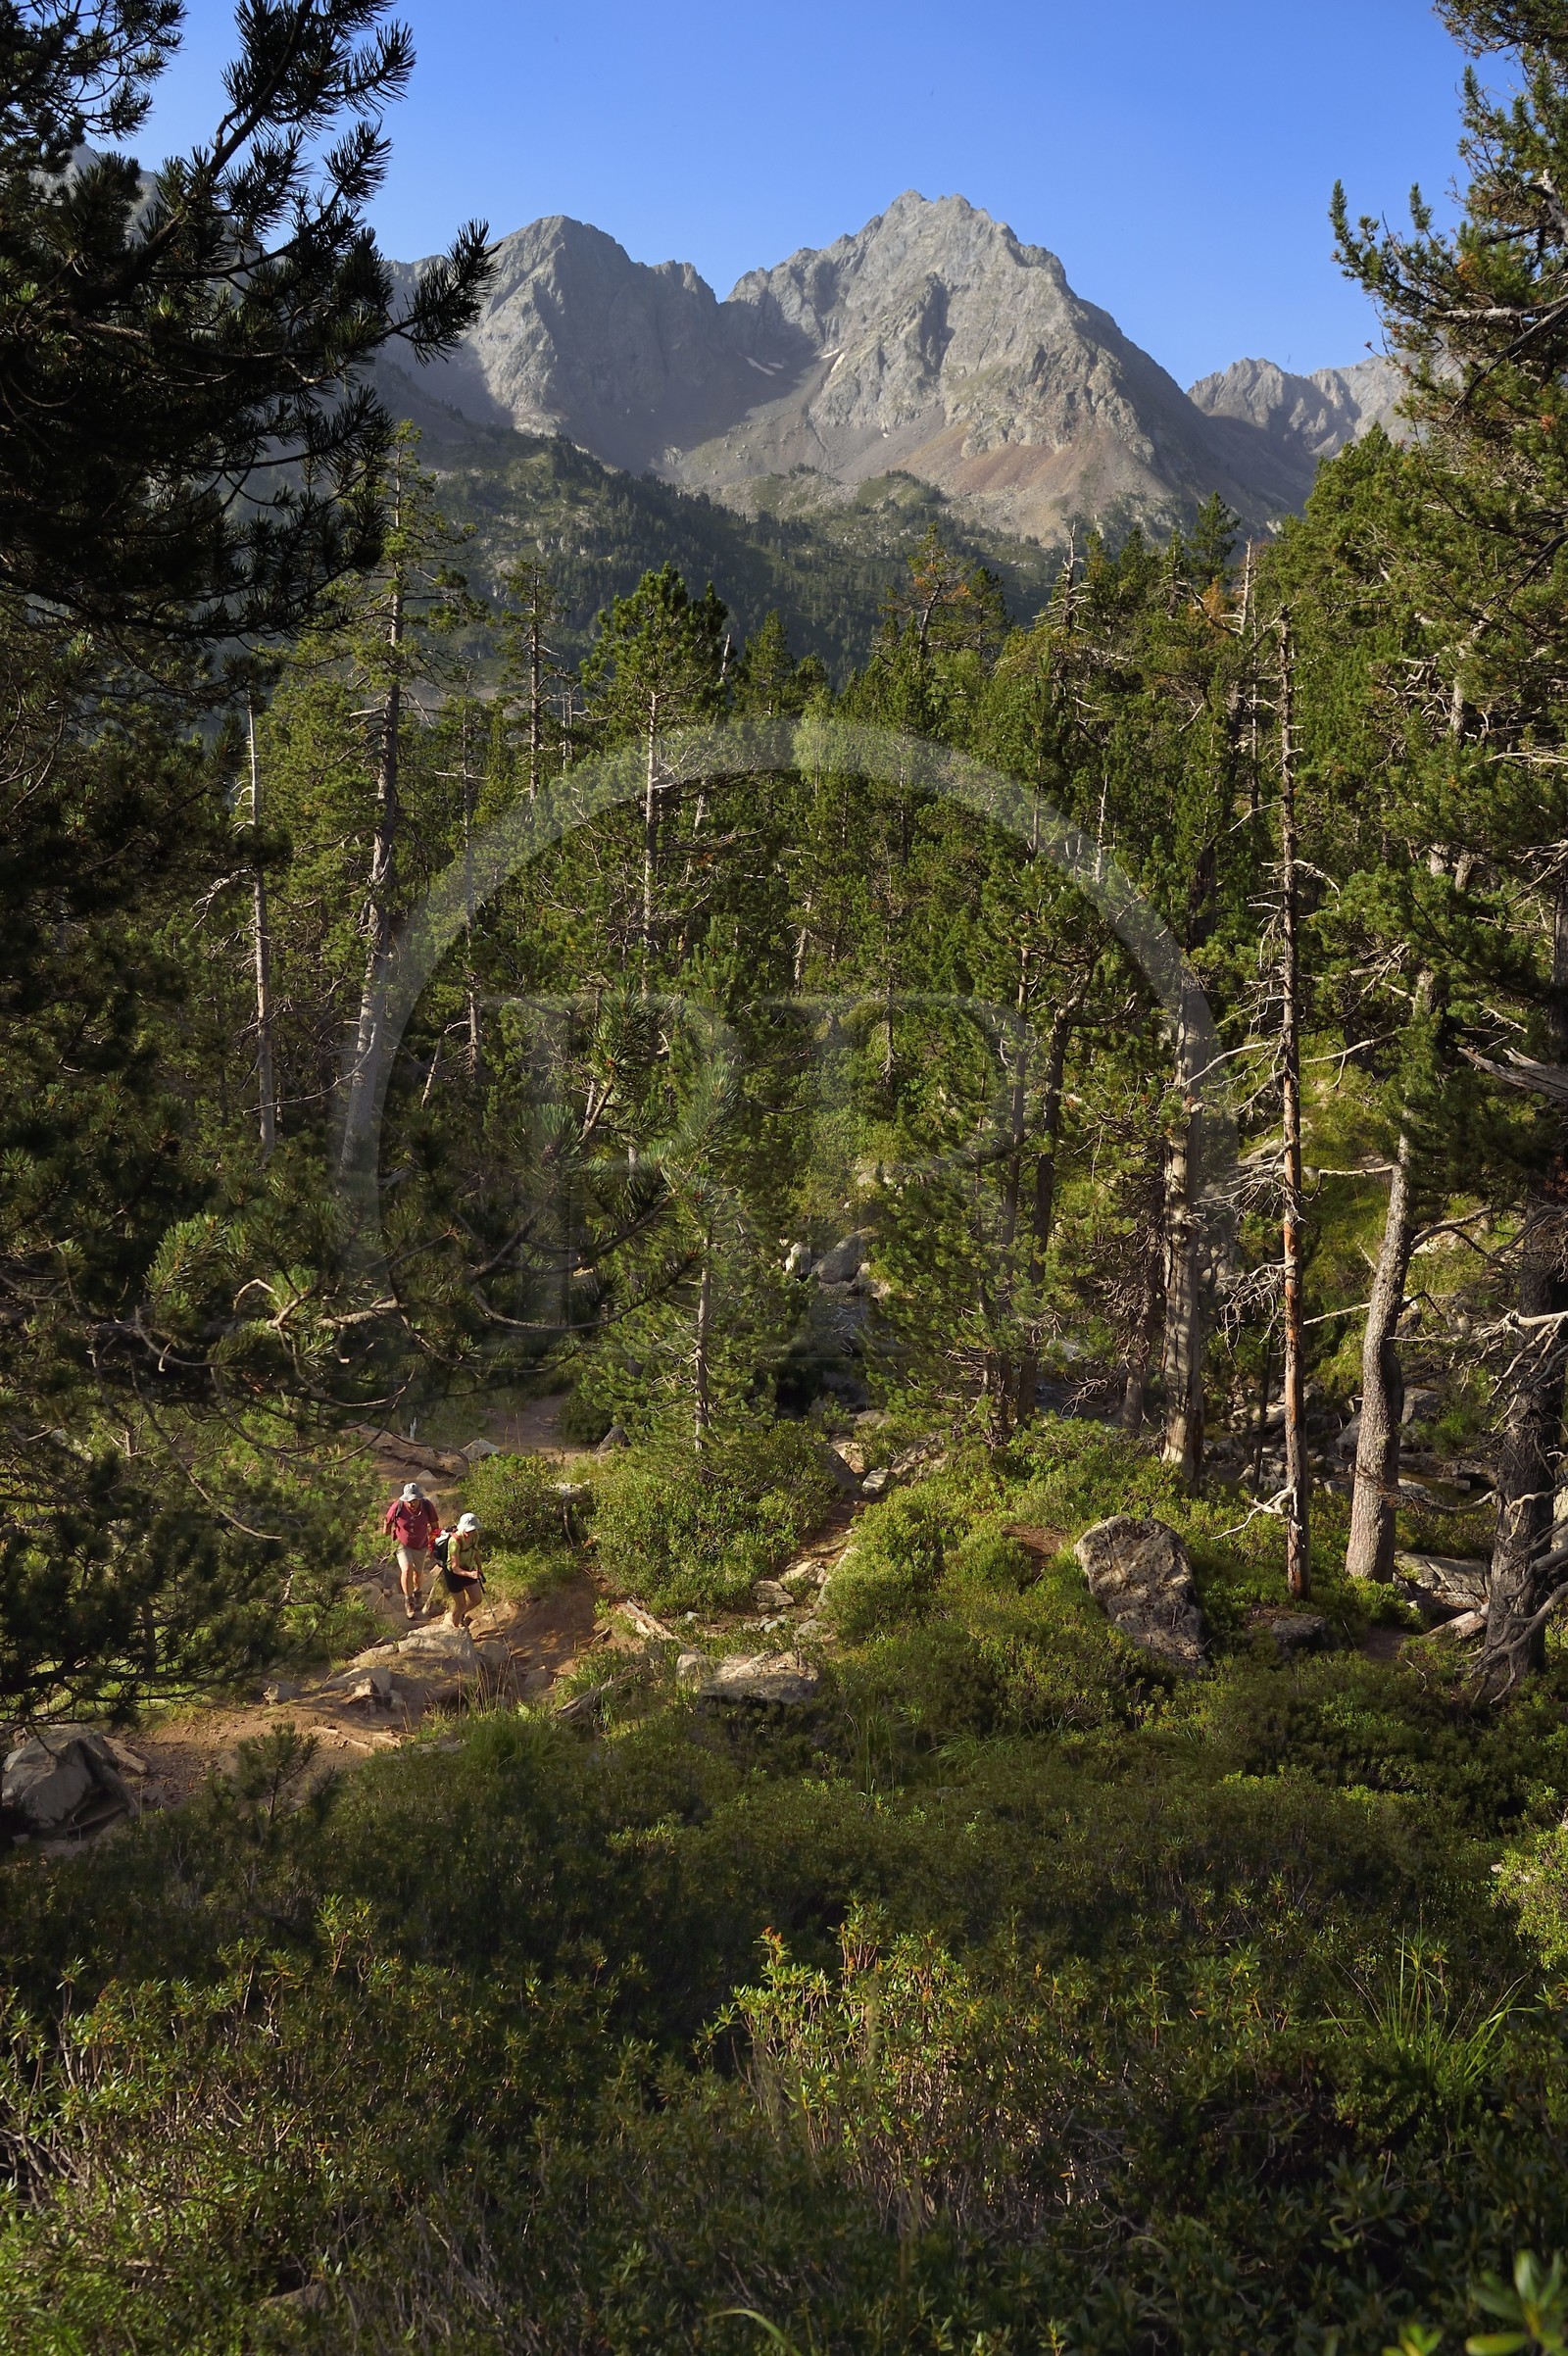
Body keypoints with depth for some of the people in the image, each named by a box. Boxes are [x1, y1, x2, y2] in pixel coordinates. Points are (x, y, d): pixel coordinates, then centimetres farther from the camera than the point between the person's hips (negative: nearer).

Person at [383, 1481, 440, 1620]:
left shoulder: (427, 1506, -22)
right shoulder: (398, 1506, -27)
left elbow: (435, 1527, -6)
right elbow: (388, 1521, -7)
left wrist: (432, 1546, -1)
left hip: (421, 1546, 2)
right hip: (402, 1545, -2)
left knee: (418, 1573, 16)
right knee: (407, 1569, -21)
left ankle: (418, 1594, 48)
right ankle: (408, 1602, -6)